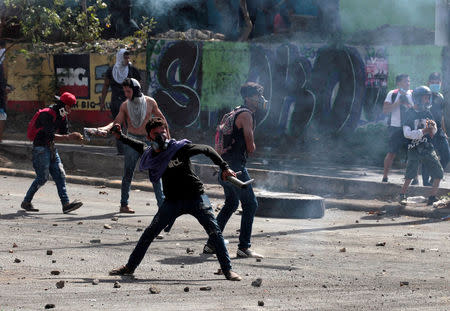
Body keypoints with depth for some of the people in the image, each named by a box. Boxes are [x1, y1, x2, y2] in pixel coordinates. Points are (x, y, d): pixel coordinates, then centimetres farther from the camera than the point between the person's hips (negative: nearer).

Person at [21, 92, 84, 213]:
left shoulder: (62, 116, 9)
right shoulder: (47, 115, -20)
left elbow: (65, 133, 12)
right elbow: (51, 136, -28)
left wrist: (75, 137, -9)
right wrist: (70, 137, -30)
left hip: (51, 149, 9)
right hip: (40, 148, -9)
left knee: (60, 175, 1)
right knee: (42, 177, -7)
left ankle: (66, 204, -3)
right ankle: (26, 202, 7)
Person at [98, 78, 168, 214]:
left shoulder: (150, 102, -2)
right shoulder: (125, 105, -2)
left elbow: (160, 117, 10)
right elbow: (117, 122, -7)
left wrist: (167, 134, 12)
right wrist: (105, 128, -25)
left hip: (148, 140, 0)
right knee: (128, 174, 0)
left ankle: (162, 204, 1)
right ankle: (124, 205, 8)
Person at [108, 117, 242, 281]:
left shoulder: (181, 148, -11)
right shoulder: (150, 154, 3)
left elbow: (207, 150, -2)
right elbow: (141, 146, 28)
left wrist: (224, 167, -8)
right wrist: (120, 137, 22)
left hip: (195, 197, -3)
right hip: (172, 201, 3)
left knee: (214, 230, -13)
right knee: (150, 232, -1)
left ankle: (227, 270, -5)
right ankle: (130, 267, 12)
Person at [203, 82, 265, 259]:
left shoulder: (237, 113, 20)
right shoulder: (246, 115, -11)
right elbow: (251, 147, -14)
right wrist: (252, 146, 10)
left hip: (225, 166, 10)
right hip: (235, 166, -10)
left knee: (231, 204, 21)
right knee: (250, 204, -5)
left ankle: (211, 244, 21)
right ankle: (244, 248, -6)